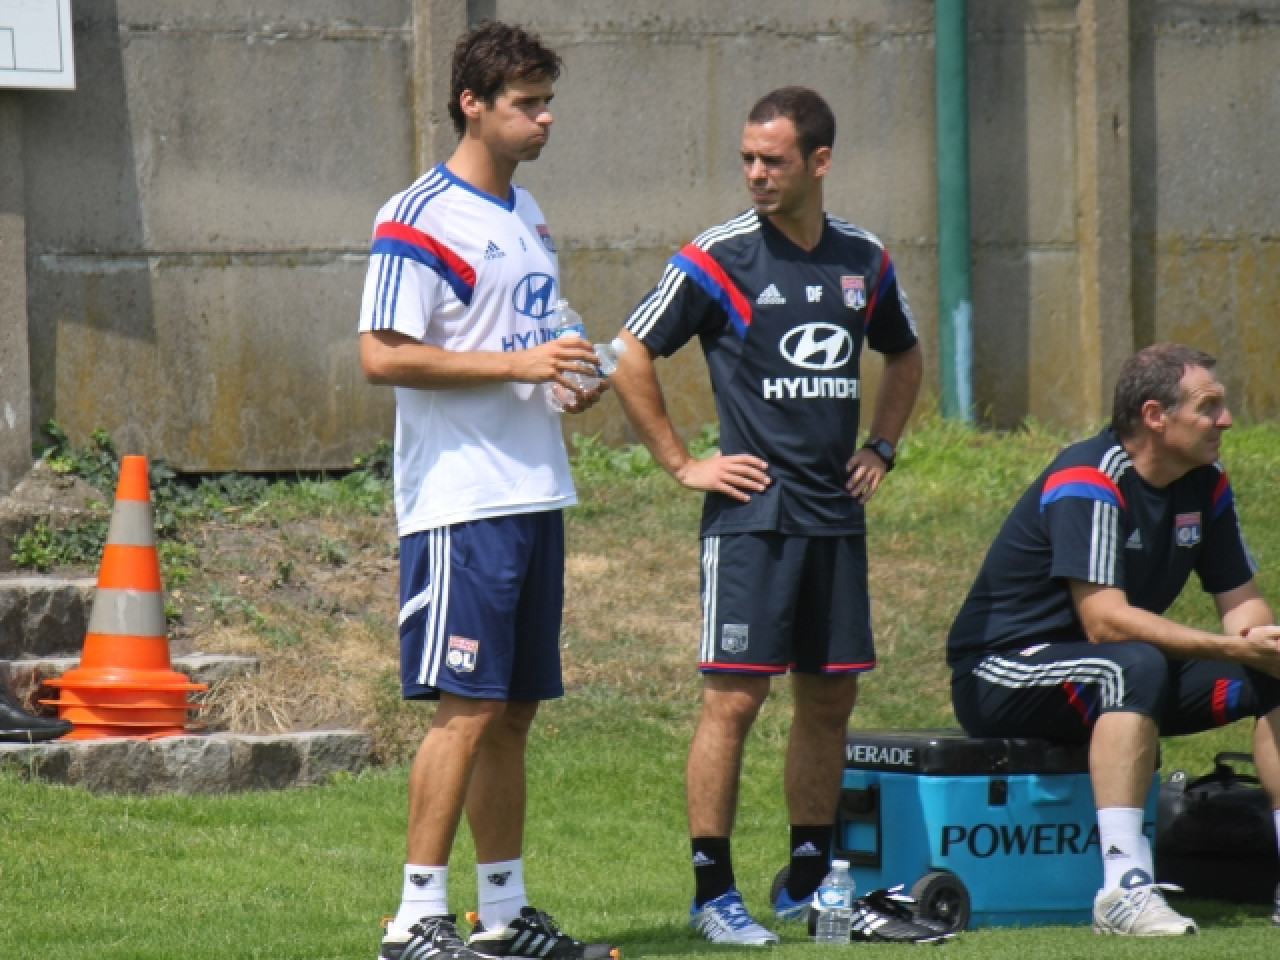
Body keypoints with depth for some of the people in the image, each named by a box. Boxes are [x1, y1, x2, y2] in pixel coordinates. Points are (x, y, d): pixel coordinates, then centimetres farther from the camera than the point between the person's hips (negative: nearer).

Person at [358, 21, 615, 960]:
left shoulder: (528, 215, 17)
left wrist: (572, 379, 8)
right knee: (467, 708, -11)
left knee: (514, 712, 11)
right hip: (461, 503, -9)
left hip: (534, 491, 9)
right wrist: (516, 364, -19)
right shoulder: (420, 221, -11)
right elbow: (384, 356, -17)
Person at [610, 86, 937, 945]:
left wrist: (881, 449, 16)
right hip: (751, 514, -5)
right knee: (734, 697, -8)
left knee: (831, 698, 8)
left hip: (836, 513, 5)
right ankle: (713, 891, -4)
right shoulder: (719, 260, -6)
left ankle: (809, 882, 19)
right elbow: (630, 359, -2)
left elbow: (904, 357, 28)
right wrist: (682, 463, -3)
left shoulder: (864, 261, 9)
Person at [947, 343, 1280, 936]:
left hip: (1117, 682, 8)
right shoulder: (1087, 481, -22)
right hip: (1000, 672, -8)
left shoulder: (1205, 485, 3)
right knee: (1134, 666, -38)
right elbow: (1105, 621, -31)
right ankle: (1124, 889, -44)